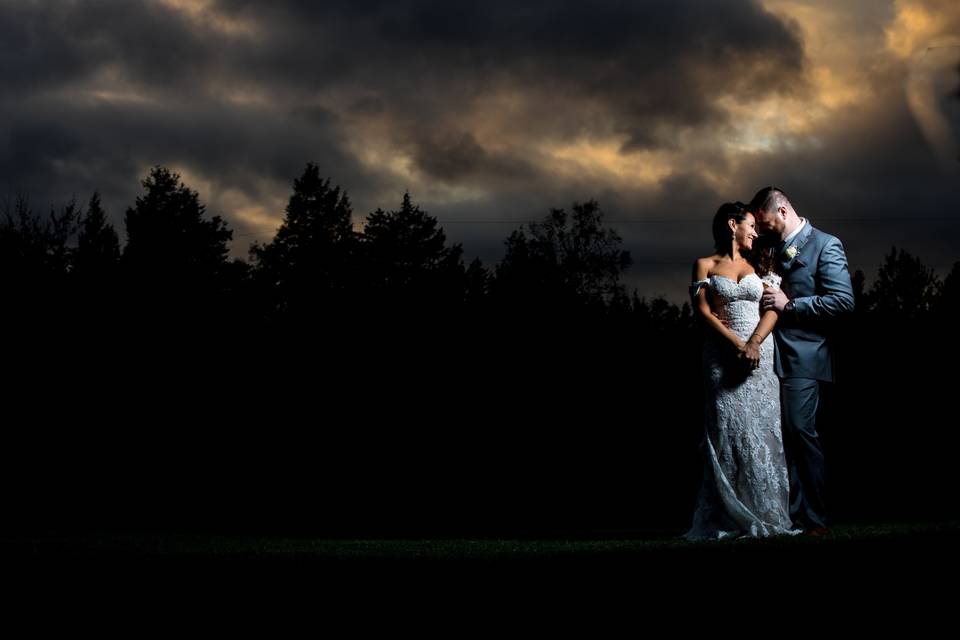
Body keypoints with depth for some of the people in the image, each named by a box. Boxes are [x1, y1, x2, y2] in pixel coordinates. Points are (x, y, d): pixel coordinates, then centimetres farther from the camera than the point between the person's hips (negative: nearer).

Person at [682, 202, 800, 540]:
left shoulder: (759, 265, 16)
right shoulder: (705, 265, 8)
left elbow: (772, 309, 5)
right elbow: (703, 311, -1)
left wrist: (754, 343, -12)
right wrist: (737, 344, -13)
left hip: (759, 354, 2)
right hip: (722, 355, -2)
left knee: (762, 430, -4)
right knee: (728, 431, -6)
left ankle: (765, 514, -1)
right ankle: (732, 519, -5)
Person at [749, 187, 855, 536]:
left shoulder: (825, 245, -3)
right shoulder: (773, 249, 18)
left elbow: (843, 300, -12)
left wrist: (789, 304, -13)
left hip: (801, 358, -6)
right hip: (770, 358, 6)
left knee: (800, 430, -11)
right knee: (780, 435, 2)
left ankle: (813, 519, -4)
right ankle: (786, 514, 5)